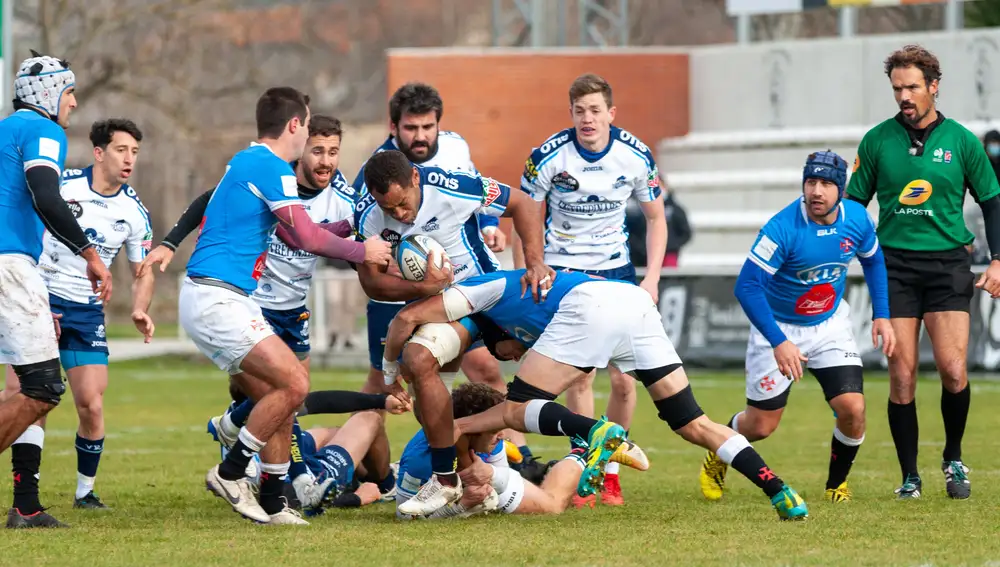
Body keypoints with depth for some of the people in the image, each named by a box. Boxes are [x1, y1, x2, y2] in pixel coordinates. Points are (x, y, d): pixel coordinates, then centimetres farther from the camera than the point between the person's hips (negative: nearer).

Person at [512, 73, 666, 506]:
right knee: (581, 374, -14)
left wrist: (652, 278, -4)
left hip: (616, 273, 2)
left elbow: (655, 218, 5)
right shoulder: (547, 157, -15)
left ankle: (610, 470, 13)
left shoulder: (636, 156, -9)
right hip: (563, 271, -2)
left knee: (624, 379, -4)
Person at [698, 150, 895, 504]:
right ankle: (717, 457, 36)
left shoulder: (857, 220, -13)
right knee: (761, 425, 1)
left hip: (831, 324, 3)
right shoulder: (782, 229, -29)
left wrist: (881, 316, 2)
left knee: (852, 410, -14)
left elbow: (873, 261, 10)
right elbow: (746, 287, -28)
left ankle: (837, 484, 13)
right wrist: (778, 343, -33)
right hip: (779, 326, -3)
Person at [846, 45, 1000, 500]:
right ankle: (909, 476, 7)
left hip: (947, 263, -1)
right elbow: (854, 203, 12)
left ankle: (953, 460, 11)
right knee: (902, 376, -4)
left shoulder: (962, 141, 3)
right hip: (894, 265, 1)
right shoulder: (877, 141, 4)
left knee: (954, 371, -12)